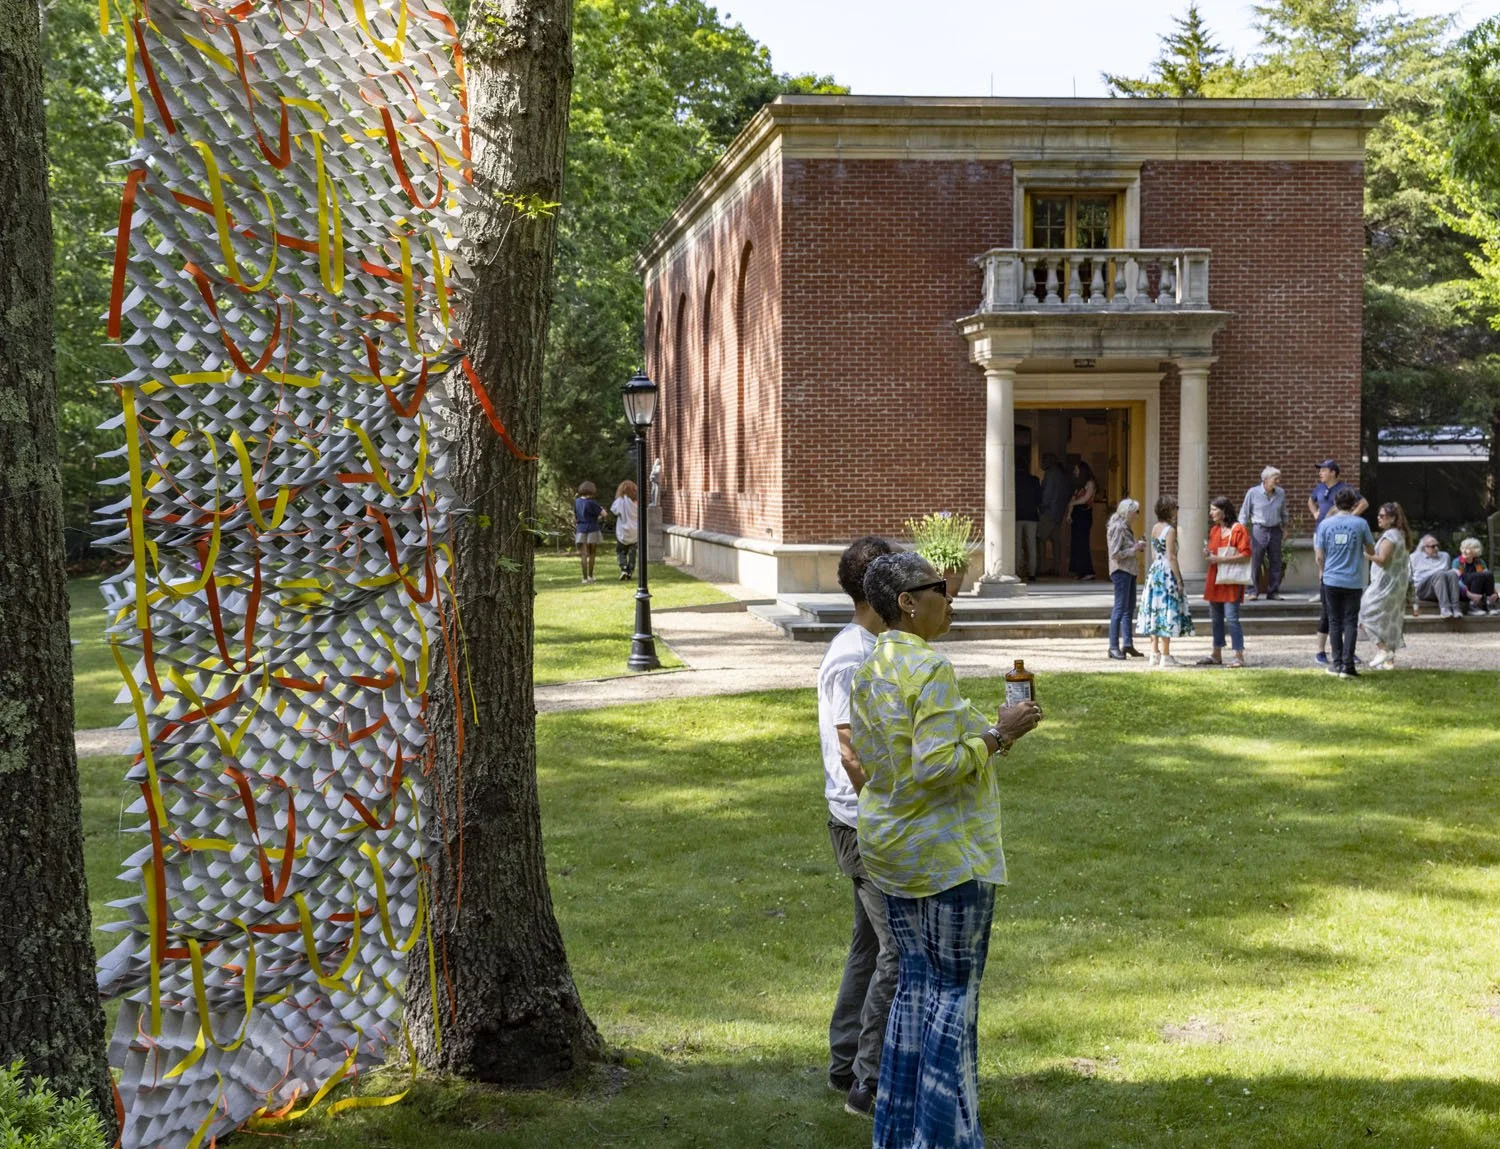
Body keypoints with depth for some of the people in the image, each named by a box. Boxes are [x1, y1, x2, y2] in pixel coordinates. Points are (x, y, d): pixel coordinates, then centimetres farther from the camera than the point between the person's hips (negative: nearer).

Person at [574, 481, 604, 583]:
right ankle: (590, 576, 20)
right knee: (592, 554, 12)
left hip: (581, 530, 3)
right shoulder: (591, 503, -13)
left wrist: (575, 528, 22)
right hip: (592, 530, -3)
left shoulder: (577, 502, 2)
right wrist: (602, 509, 12)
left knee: (583, 555, 0)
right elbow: (603, 513, -11)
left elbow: (574, 517, 11)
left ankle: (585, 578, -5)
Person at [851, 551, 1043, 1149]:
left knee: (916, 983, 15)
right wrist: (996, 734, -16)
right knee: (955, 989, 2)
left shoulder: (869, 672, 8)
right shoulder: (930, 668, -20)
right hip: (947, 853, -9)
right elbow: (936, 766, -27)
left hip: (891, 852, 9)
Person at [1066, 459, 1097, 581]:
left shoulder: (1090, 483, -4)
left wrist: (1072, 503, 4)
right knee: (1076, 542, 3)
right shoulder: (1078, 484, 20)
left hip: (1085, 513, -8)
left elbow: (1085, 499, -11)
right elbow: (1073, 498, 15)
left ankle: (1088, 572, -12)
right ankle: (1079, 571, 3)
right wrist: (1069, 513, 3)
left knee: (1082, 542, -11)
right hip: (1076, 514, 8)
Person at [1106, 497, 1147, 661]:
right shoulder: (1117, 528, -15)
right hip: (1121, 570, -10)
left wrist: (1138, 545, 8)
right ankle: (1113, 647, -3)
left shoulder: (1125, 527, 15)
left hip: (1129, 570, 10)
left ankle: (1128, 644, 19)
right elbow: (1115, 553, -20)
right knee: (1120, 608, -7)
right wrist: (1134, 549, -15)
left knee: (1130, 608, 13)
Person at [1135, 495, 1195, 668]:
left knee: (1156, 612, 11)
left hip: (1155, 571, 8)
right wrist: (1179, 580, -13)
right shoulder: (1170, 530, -14)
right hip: (1168, 574, -8)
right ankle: (1165, 657, -1)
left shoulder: (1155, 528, 9)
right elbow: (1171, 557, -16)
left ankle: (1154, 655, 14)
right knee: (1167, 613, -4)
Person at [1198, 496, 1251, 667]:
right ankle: (1216, 655, 19)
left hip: (1231, 581, -8)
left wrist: (1219, 559, -20)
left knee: (1231, 618, -10)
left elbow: (1245, 554, -15)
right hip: (1214, 580, 8)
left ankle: (1239, 656, -7)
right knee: (1216, 618, 11)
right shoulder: (1214, 530, 15)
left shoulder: (1238, 529, -8)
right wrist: (1207, 555, 2)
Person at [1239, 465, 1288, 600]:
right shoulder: (1253, 492, -5)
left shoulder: (1281, 493, 5)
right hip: (1259, 529, -4)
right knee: (1255, 562, -4)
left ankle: (1273, 591, 13)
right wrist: (1243, 530, -1)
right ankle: (1253, 591, 3)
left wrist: (1285, 525, 20)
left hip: (1275, 530, 4)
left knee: (1276, 562, 4)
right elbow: (1244, 513, 1)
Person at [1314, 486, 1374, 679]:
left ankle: (1337, 663, 14)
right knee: (1351, 622, 2)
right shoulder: (1360, 523, -5)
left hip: (1331, 580, 1)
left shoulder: (1325, 524, -2)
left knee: (1335, 621, 11)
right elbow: (1371, 550, 5)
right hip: (1354, 581, -1)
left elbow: (1319, 556, 1)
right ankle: (1347, 664, -4)